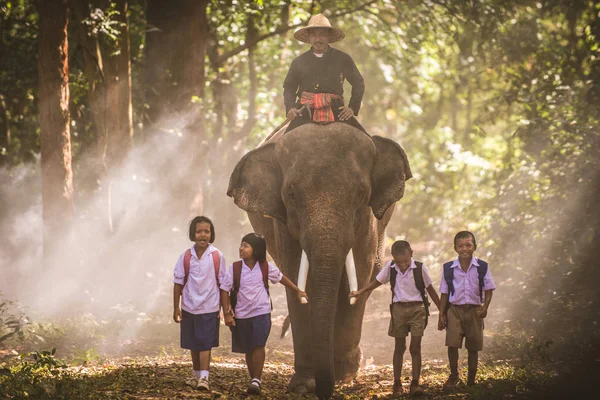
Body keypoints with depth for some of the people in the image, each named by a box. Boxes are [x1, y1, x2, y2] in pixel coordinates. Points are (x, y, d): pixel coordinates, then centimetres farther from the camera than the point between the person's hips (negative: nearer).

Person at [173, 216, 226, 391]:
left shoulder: (217, 256, -7)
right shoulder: (185, 257, -4)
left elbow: (222, 283, -1)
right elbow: (178, 283, 1)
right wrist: (176, 308, 0)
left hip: (209, 308, -3)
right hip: (189, 307, 3)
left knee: (205, 343, -7)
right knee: (193, 344, 14)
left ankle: (204, 377, -8)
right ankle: (196, 374, 28)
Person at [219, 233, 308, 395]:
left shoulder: (266, 267, -4)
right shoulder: (234, 268, -7)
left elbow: (281, 278, 14)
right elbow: (224, 290, -4)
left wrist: (298, 291, 20)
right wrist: (227, 313, -8)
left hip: (261, 313, -1)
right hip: (241, 315, 1)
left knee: (258, 345, -15)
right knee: (248, 349, 10)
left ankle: (256, 380, -13)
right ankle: (254, 379, 23)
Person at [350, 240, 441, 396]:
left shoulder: (419, 268, -8)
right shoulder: (390, 267, -3)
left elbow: (430, 289, 1)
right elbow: (377, 282, 10)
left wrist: (442, 310, 3)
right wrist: (360, 292, 2)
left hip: (417, 309, -2)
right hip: (398, 309, 2)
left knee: (415, 347, -4)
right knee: (399, 347, 6)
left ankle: (415, 383, -1)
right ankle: (397, 384, 11)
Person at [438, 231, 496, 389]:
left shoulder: (482, 267, -3)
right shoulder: (449, 268, -1)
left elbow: (488, 290, 2)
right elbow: (444, 294, 4)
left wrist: (485, 306, -14)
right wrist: (441, 315, 2)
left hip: (474, 310, 0)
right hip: (454, 310, 0)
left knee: (473, 347, 6)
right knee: (452, 344, -13)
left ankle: (471, 380, 20)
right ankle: (453, 376, 6)